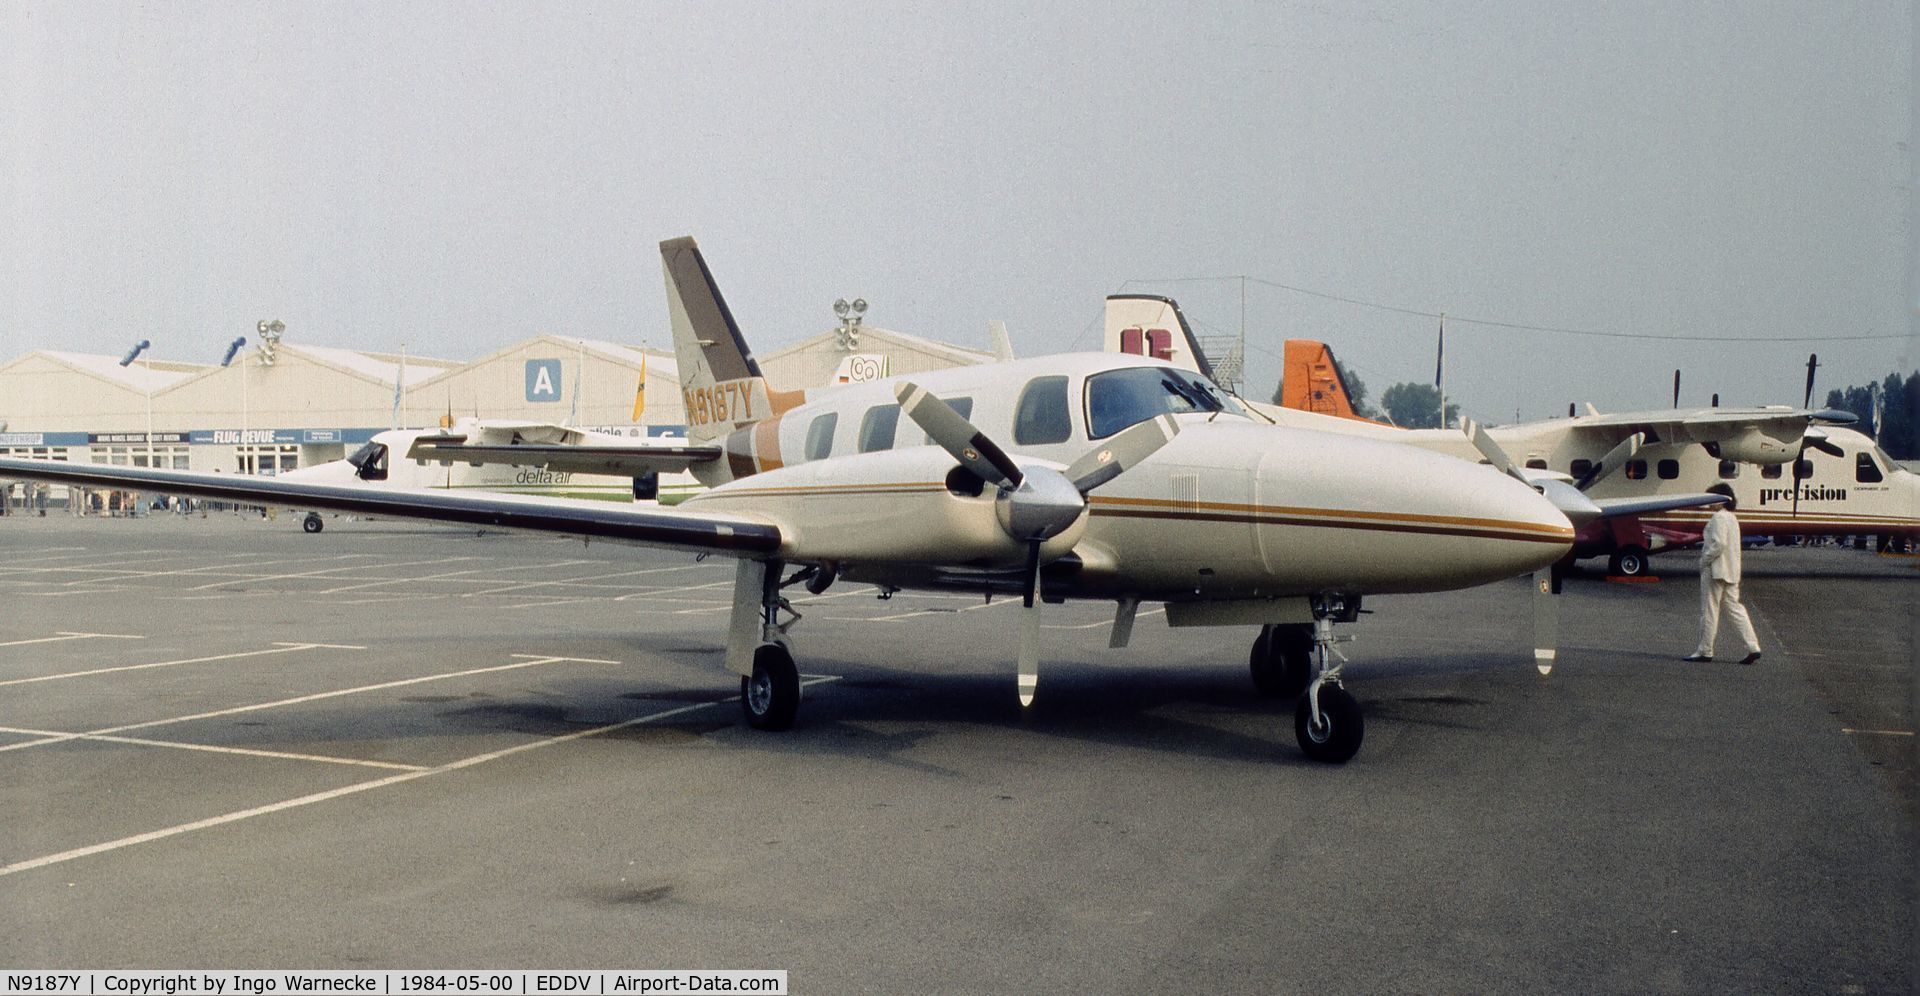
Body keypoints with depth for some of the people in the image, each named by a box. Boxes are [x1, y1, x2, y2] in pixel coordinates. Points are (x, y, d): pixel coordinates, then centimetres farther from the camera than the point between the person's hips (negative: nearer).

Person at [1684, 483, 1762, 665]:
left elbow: (1719, 543, -23)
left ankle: (1705, 651, 5)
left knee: (1709, 610, -1)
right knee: (1734, 608, 10)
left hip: (1715, 570, -9)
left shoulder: (1719, 517, -15)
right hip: (1731, 572, 9)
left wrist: (1704, 560, -15)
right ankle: (1753, 647, 3)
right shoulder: (1732, 518, 16)